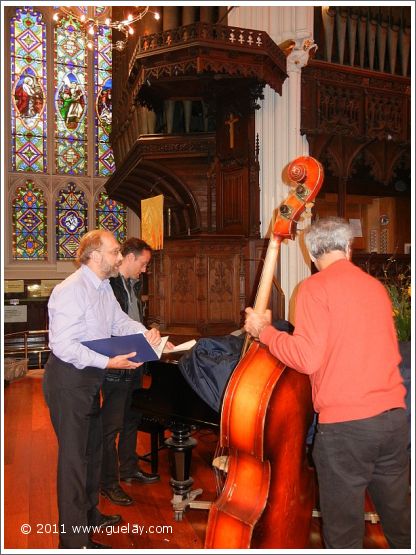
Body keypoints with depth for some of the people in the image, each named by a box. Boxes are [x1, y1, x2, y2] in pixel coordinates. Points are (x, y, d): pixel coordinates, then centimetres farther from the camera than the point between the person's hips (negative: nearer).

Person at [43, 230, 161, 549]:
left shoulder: (103, 286, 6)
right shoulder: (71, 291, -24)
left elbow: (120, 321, 6)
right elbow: (63, 346, -28)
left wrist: (145, 333, -12)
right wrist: (108, 362, -31)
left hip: (90, 378, 10)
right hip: (68, 380, -10)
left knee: (92, 448, 22)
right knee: (74, 455, -1)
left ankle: (89, 513, 42)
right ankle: (74, 540, 14)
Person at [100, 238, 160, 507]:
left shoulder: (133, 285, 13)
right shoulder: (109, 285, -18)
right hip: (116, 366, -9)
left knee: (131, 419, 20)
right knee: (111, 426, 2)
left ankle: (128, 468, 36)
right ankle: (108, 482, 16)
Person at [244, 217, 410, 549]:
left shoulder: (316, 287, -8)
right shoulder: (376, 286, 11)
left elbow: (307, 359, -16)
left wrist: (264, 331, -2)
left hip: (344, 423, -6)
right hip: (394, 417, 6)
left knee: (344, 530, 8)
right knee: (399, 518, 22)